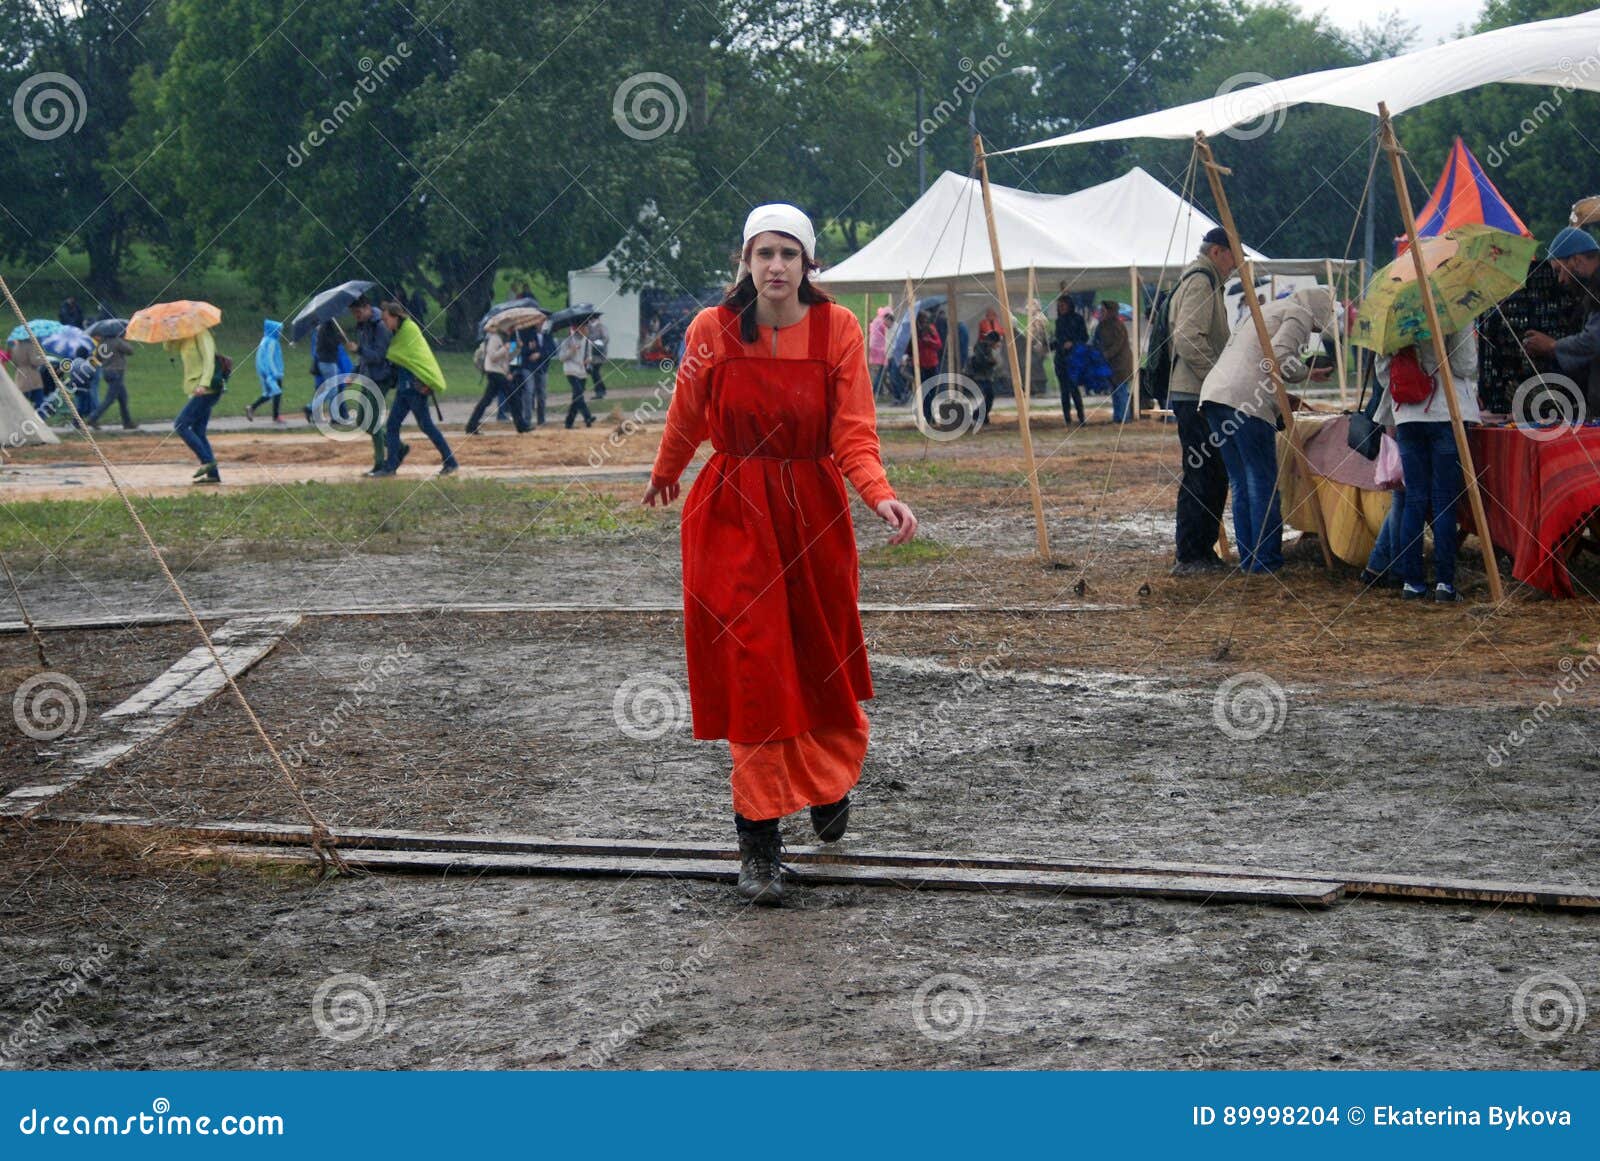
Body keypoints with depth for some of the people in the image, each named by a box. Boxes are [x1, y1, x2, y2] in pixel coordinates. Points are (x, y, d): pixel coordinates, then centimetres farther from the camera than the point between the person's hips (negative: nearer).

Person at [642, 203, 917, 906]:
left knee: (822, 661, 14)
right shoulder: (713, 330, -7)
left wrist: (881, 497, -29)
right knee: (752, 670, -5)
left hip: (815, 511, 1)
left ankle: (829, 781, 45)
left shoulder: (837, 329, -8)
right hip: (733, 510, -1)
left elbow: (853, 434, -11)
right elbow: (687, 418, 12)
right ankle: (759, 843, 3)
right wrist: (664, 474, 28)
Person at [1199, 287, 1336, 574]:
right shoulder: (1299, 314, 4)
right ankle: (1266, 559, -1)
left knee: (1241, 484, 12)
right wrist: (1308, 373, 7)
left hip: (1213, 392, 8)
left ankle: (1247, 557, 13)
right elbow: (1279, 358, -13)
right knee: (1264, 483, -1)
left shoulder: (1267, 310, 31)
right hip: (1247, 401, -8)